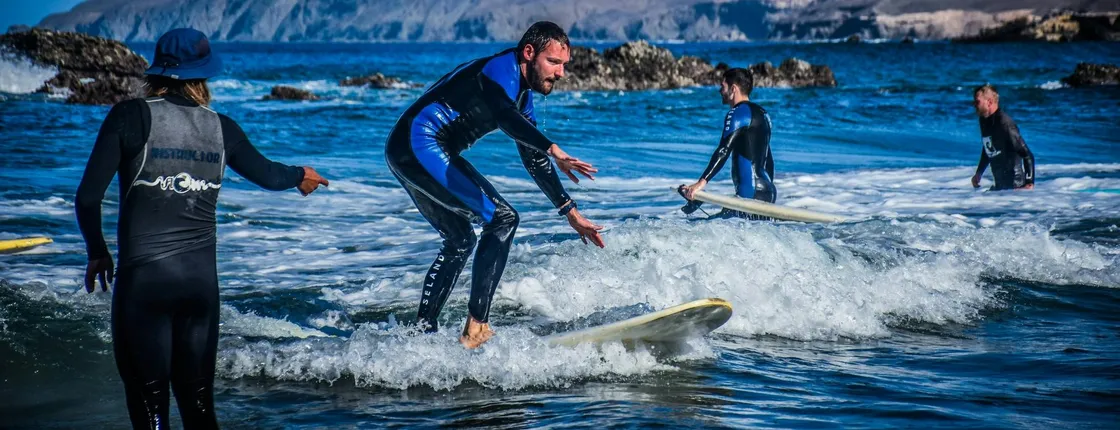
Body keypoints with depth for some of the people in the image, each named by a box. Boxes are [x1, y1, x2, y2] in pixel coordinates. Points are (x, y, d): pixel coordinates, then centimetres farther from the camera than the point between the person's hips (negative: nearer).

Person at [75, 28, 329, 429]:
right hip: (202, 278, 3)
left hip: (143, 277, -3)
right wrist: (301, 176, 44)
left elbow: (89, 196, -7)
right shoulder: (220, 128, 5)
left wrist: (97, 252, 10)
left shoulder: (131, 116, -4)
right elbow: (267, 173, 22)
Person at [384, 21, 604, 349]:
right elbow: (505, 117, -34)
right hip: (420, 146, -11)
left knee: (460, 241, 22)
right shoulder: (502, 69, -12)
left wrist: (571, 213, 22)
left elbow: (533, 158, 25)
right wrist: (555, 150, -47)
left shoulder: (522, 93, 19)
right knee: (502, 218, -13)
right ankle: (476, 329, -15)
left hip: (406, 152, 11)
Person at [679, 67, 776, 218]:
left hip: (750, 194, -10)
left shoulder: (738, 113, -7)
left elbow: (724, 151, -19)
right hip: (769, 192, 10)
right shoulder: (762, 113, 20)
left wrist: (701, 183, -26)